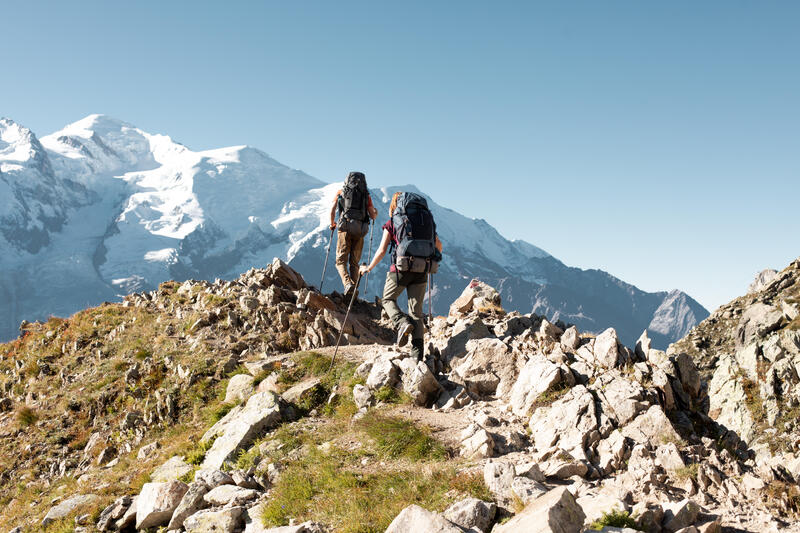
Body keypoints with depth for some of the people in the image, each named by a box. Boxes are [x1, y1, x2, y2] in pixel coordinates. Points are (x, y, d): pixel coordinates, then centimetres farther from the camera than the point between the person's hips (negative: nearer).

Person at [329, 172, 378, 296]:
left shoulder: (341, 192, 12)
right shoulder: (366, 195, 14)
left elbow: (332, 209, 0)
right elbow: (373, 216, 12)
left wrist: (332, 224, 15)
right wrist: (375, 213, 35)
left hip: (345, 228, -2)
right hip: (360, 230, 2)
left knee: (341, 261, 1)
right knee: (354, 262, 11)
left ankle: (348, 283, -24)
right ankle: (353, 290, 4)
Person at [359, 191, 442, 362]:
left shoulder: (392, 222, 6)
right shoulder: (427, 218, 18)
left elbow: (382, 250, 3)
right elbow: (439, 245, 23)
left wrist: (368, 268, 17)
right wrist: (432, 260, 43)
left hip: (402, 267, -3)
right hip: (422, 270, 3)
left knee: (388, 299, 20)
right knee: (416, 311, 9)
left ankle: (402, 323, -9)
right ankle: (417, 352, -1)